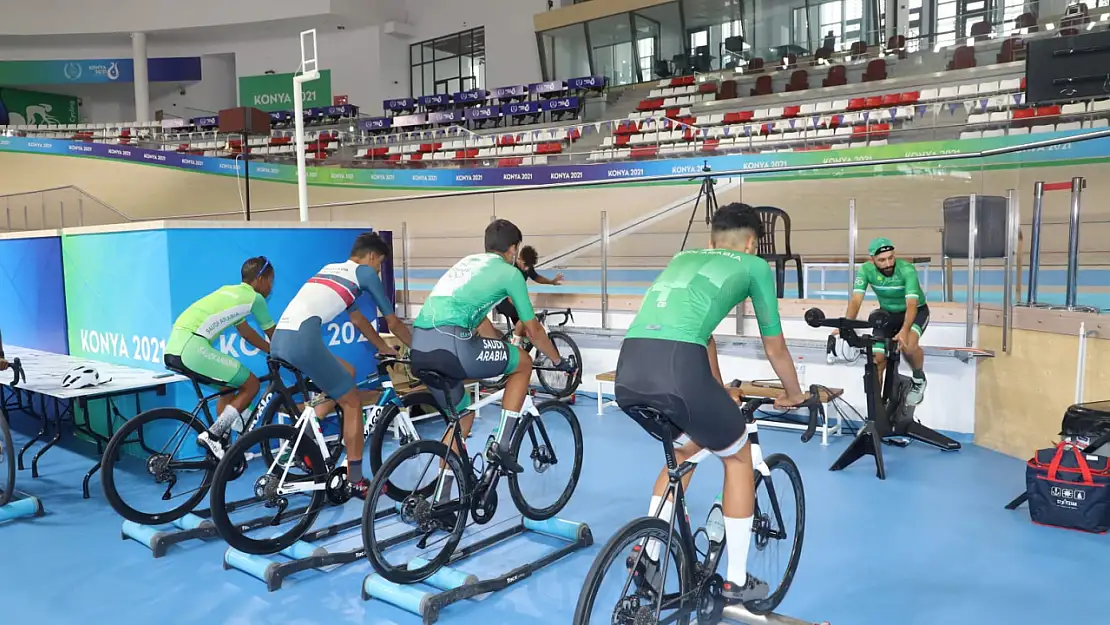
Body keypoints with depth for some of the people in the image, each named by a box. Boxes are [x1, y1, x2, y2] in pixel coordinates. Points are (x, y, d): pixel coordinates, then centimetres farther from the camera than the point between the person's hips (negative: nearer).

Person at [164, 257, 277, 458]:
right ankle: (213, 435, -3)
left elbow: (245, 331, 38)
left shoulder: (229, 291, 27)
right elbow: (274, 335, 16)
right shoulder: (255, 298, 4)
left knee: (229, 387, 25)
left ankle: (222, 442, 25)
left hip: (173, 347, 9)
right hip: (193, 347, -9)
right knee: (251, 384, 3)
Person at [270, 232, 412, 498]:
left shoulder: (331, 269, 30)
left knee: (348, 372, 25)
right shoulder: (365, 273, 8)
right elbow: (393, 323, 15)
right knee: (352, 402, 6)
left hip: (280, 340, 8)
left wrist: (385, 348, 48)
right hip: (302, 340, -8)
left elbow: (357, 319, 40)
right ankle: (356, 481, 10)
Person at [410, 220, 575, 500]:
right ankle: (501, 445, 13)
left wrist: (504, 350, 50)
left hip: (419, 349, 8)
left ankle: (440, 500, 28)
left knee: (462, 416, 26)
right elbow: (533, 330, 18)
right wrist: (558, 360, 34)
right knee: (523, 362, 15)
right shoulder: (510, 272, 10)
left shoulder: (468, 262, 30)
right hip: (449, 344, -8)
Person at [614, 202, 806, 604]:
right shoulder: (754, 266, 21)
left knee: (685, 449, 34)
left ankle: (648, 559, 35)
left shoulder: (683, 259, 34)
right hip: (677, 370, -6)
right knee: (738, 458, 23)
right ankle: (737, 581, 30)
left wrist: (719, 393, 59)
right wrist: (794, 395, 49)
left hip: (628, 373, 6)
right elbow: (775, 348, 29)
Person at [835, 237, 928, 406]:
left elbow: (911, 304, -41)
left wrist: (904, 330, -59)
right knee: (877, 361, -4)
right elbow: (856, 300, -29)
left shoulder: (906, 270, -31)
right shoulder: (865, 270, -22)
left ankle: (918, 379, -2)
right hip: (887, 313, 4)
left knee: (908, 345, -33)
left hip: (916, 311, -4)